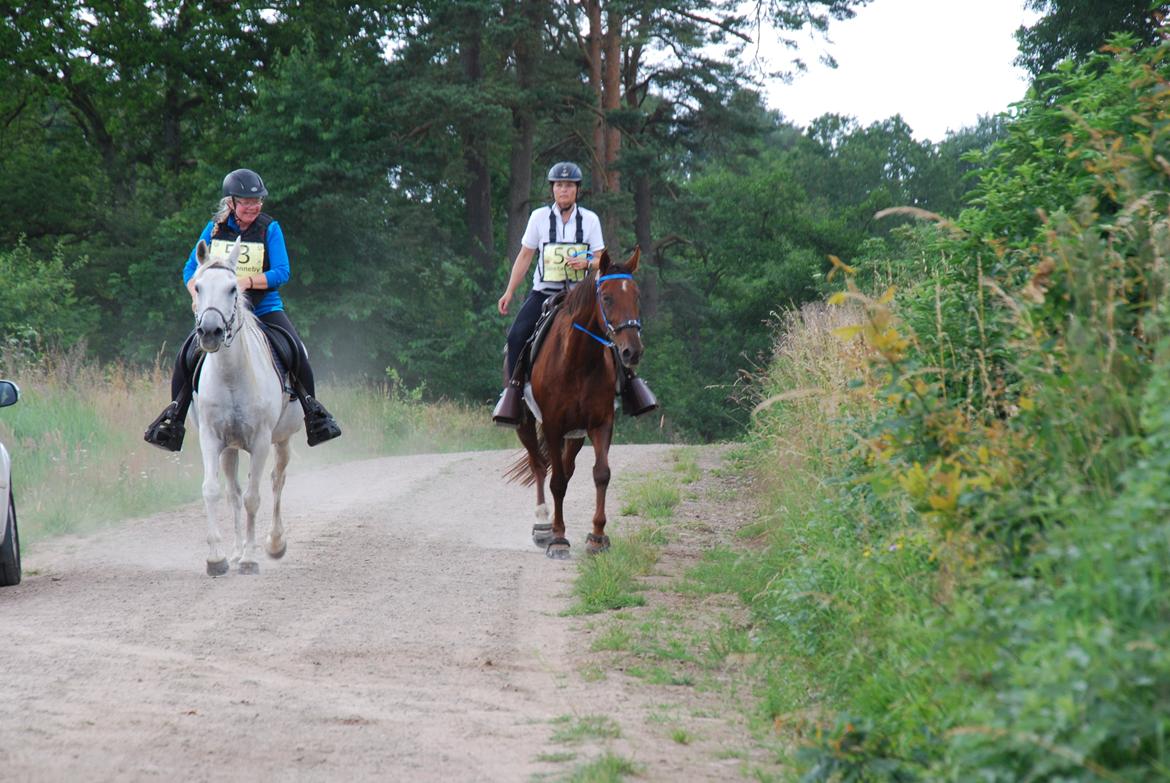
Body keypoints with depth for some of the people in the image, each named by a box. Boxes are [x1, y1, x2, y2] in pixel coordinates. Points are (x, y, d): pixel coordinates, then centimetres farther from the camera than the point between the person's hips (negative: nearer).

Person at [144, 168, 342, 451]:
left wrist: (247, 281, -27)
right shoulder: (215, 228, 1)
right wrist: (197, 294, -15)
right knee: (186, 354, -15)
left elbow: (281, 273, -13)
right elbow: (191, 268, 4)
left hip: (264, 307, -2)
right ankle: (175, 416, 0)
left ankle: (313, 411, -1)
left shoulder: (270, 228, -5)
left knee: (297, 353, -21)